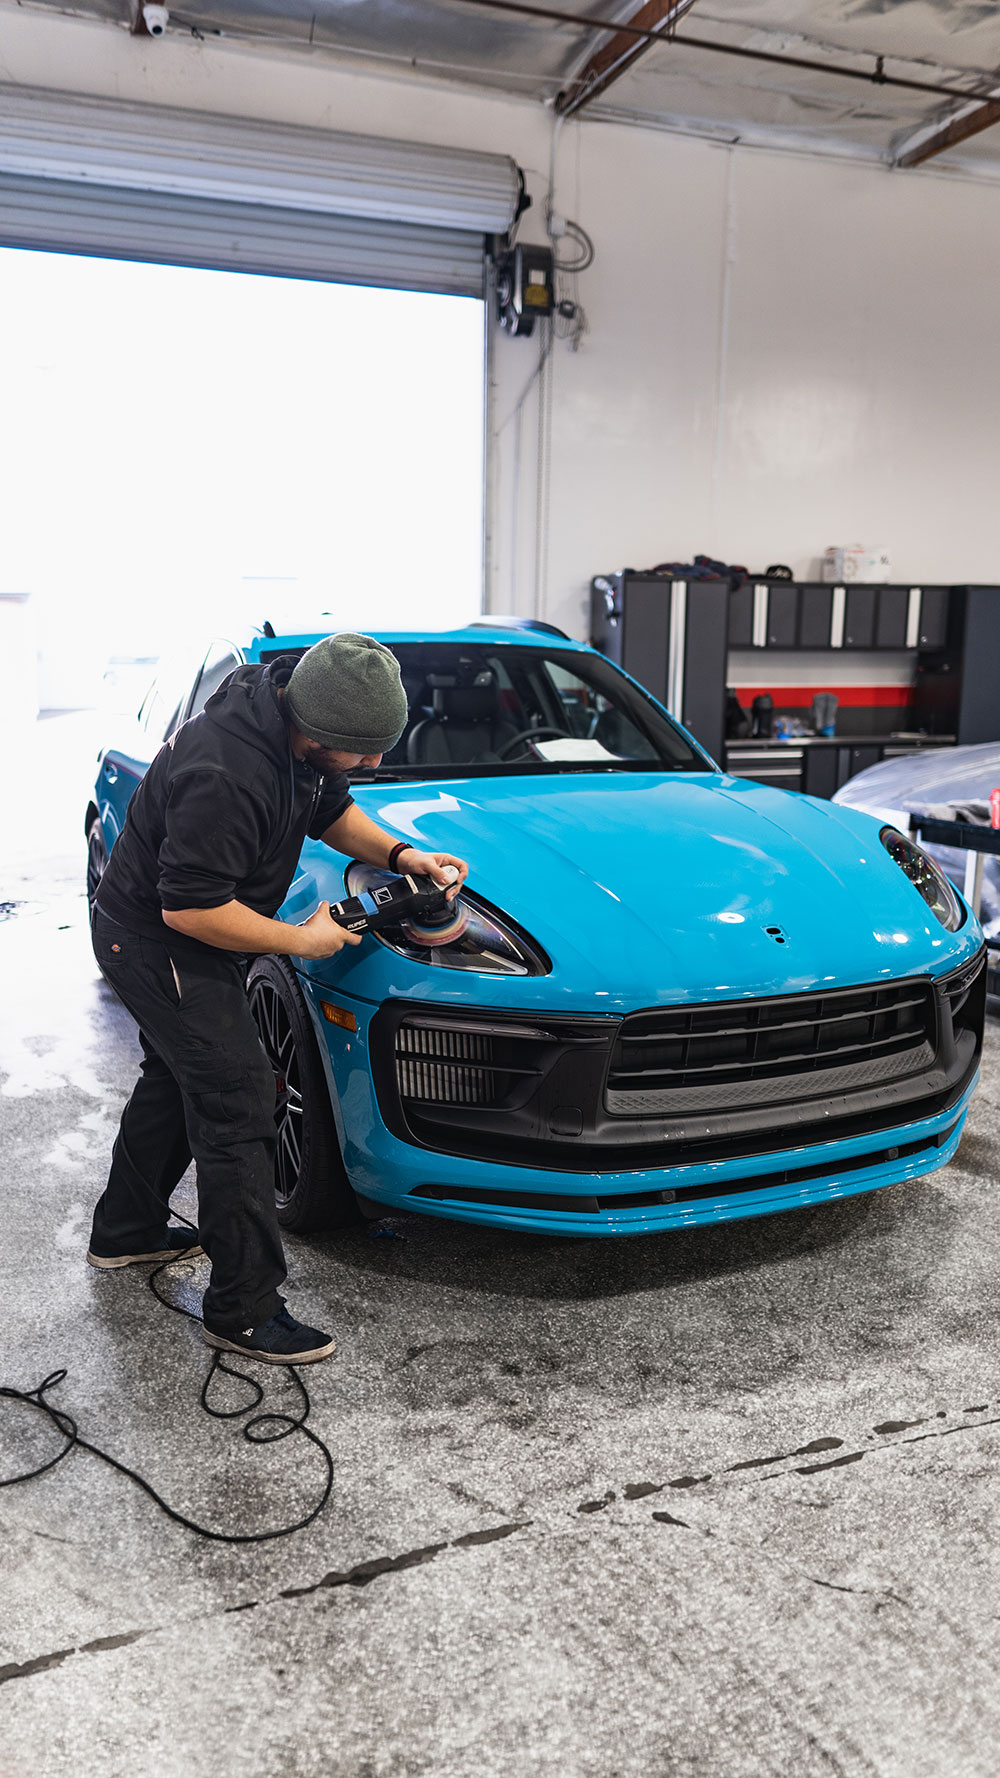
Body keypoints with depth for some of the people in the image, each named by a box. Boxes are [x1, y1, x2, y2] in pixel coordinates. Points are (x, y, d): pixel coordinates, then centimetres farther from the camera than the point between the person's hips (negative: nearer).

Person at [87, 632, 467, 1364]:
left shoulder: (292, 721, -6)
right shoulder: (226, 776, -35)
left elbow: (332, 810, 11)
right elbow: (189, 908, -31)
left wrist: (399, 854, -5)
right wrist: (301, 941, -21)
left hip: (170, 937, 10)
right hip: (158, 944, -10)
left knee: (177, 1077, 24)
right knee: (237, 1106, -8)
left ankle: (125, 1232, 44)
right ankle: (244, 1311, 3)